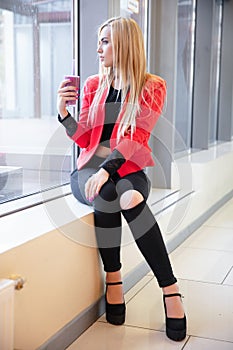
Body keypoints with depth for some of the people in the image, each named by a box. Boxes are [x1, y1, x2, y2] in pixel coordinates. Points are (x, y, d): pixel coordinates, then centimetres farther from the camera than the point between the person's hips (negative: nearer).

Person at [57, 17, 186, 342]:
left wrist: (107, 169, -26)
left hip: (128, 169, -2)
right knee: (107, 193, -35)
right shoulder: (93, 85, 11)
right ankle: (113, 278, -23)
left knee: (118, 195, -37)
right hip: (90, 168, 2)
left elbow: (136, 137, -12)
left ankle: (170, 288, -30)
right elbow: (84, 139, 10)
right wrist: (64, 113, -8)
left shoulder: (152, 87, 1)